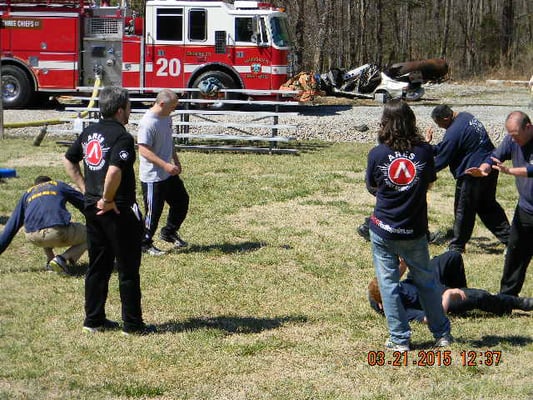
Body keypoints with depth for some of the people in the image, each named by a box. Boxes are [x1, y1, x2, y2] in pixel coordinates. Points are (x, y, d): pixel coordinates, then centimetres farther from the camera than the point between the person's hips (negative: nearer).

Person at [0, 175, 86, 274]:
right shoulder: (59, 185, 28)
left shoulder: (27, 193, 31)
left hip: (33, 238, 4)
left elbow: (11, 226, 30)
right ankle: (62, 259, -4)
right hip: (59, 232, -4)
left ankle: (50, 259, 20)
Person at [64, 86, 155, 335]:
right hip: (119, 211, -8)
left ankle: (93, 319, 19)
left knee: (97, 266, 16)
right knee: (128, 269, 2)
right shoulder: (122, 137, -17)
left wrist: (86, 189, 14)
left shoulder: (89, 132, 8)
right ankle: (132, 324, 7)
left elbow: (69, 160, 19)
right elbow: (114, 171, -31)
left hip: (92, 209, 8)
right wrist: (108, 200, -17)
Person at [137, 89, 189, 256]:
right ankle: (145, 243, 15)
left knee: (181, 201, 17)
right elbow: (143, 150, -27)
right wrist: (165, 165, -29)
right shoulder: (148, 123, -23)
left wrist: (176, 161, 19)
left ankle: (169, 233, 34)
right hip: (153, 177, -9)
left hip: (169, 173, 9)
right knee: (153, 211, 0)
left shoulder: (167, 118, 6)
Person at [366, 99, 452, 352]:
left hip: (384, 230, -1)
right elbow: (430, 182, 7)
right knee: (426, 280, 16)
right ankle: (442, 333, 25)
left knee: (388, 283, 8)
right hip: (415, 230, 2)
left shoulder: (377, 154, -10)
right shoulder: (424, 151, -8)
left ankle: (399, 339, 10)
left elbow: (371, 188, 4)